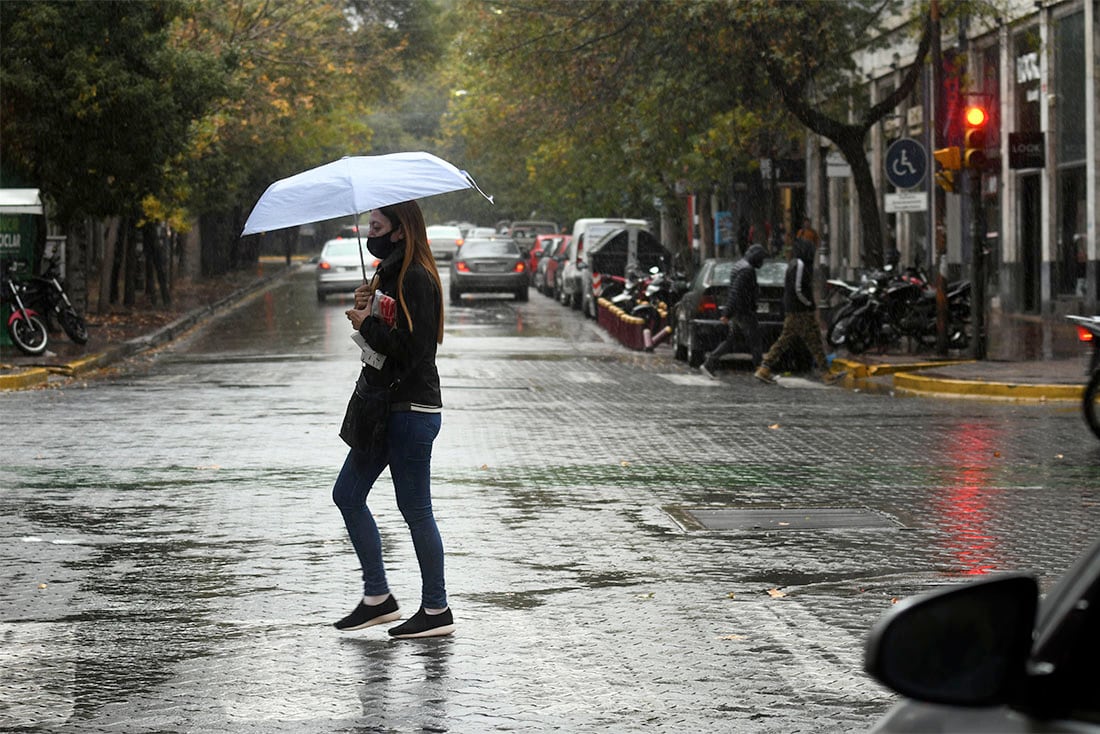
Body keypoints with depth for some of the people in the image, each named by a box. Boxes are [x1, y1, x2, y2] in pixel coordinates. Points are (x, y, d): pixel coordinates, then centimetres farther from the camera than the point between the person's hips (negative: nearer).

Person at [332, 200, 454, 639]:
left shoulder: (415, 279, -17)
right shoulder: (390, 273, 14)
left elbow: (413, 346, -23)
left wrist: (367, 325, -14)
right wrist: (366, 308, -1)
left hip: (411, 411, -11)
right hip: (385, 407, 11)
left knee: (415, 509, -3)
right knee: (347, 494, 12)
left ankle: (436, 611, 7)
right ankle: (377, 598, 18)